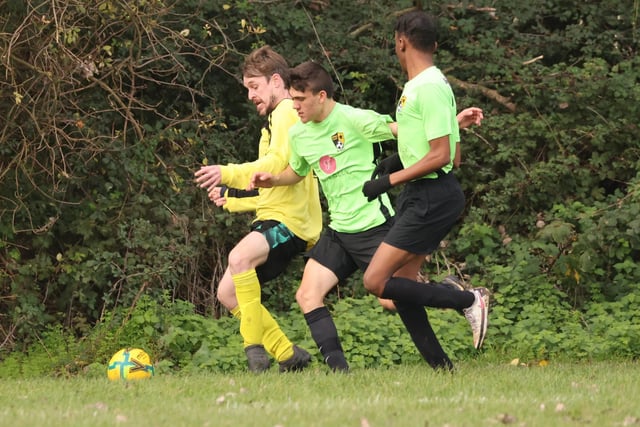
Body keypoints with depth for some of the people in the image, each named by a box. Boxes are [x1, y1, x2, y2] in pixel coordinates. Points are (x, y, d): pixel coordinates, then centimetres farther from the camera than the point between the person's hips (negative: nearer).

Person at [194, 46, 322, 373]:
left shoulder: (287, 111, -5)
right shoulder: (275, 120, 28)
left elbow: (280, 165, -21)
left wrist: (229, 174, -27)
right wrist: (231, 199, 20)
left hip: (290, 218, -11)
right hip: (274, 216, 11)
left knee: (239, 257, -35)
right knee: (228, 292, 4)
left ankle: (255, 344, -31)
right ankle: (289, 356, 9)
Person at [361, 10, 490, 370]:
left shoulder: (430, 87, -16)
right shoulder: (417, 85, 15)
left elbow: (441, 156, -21)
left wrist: (390, 180, -18)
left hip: (433, 198, -10)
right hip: (419, 197, 10)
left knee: (376, 281, -13)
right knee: (400, 284, 8)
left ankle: (468, 300, -7)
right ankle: (441, 366, 10)